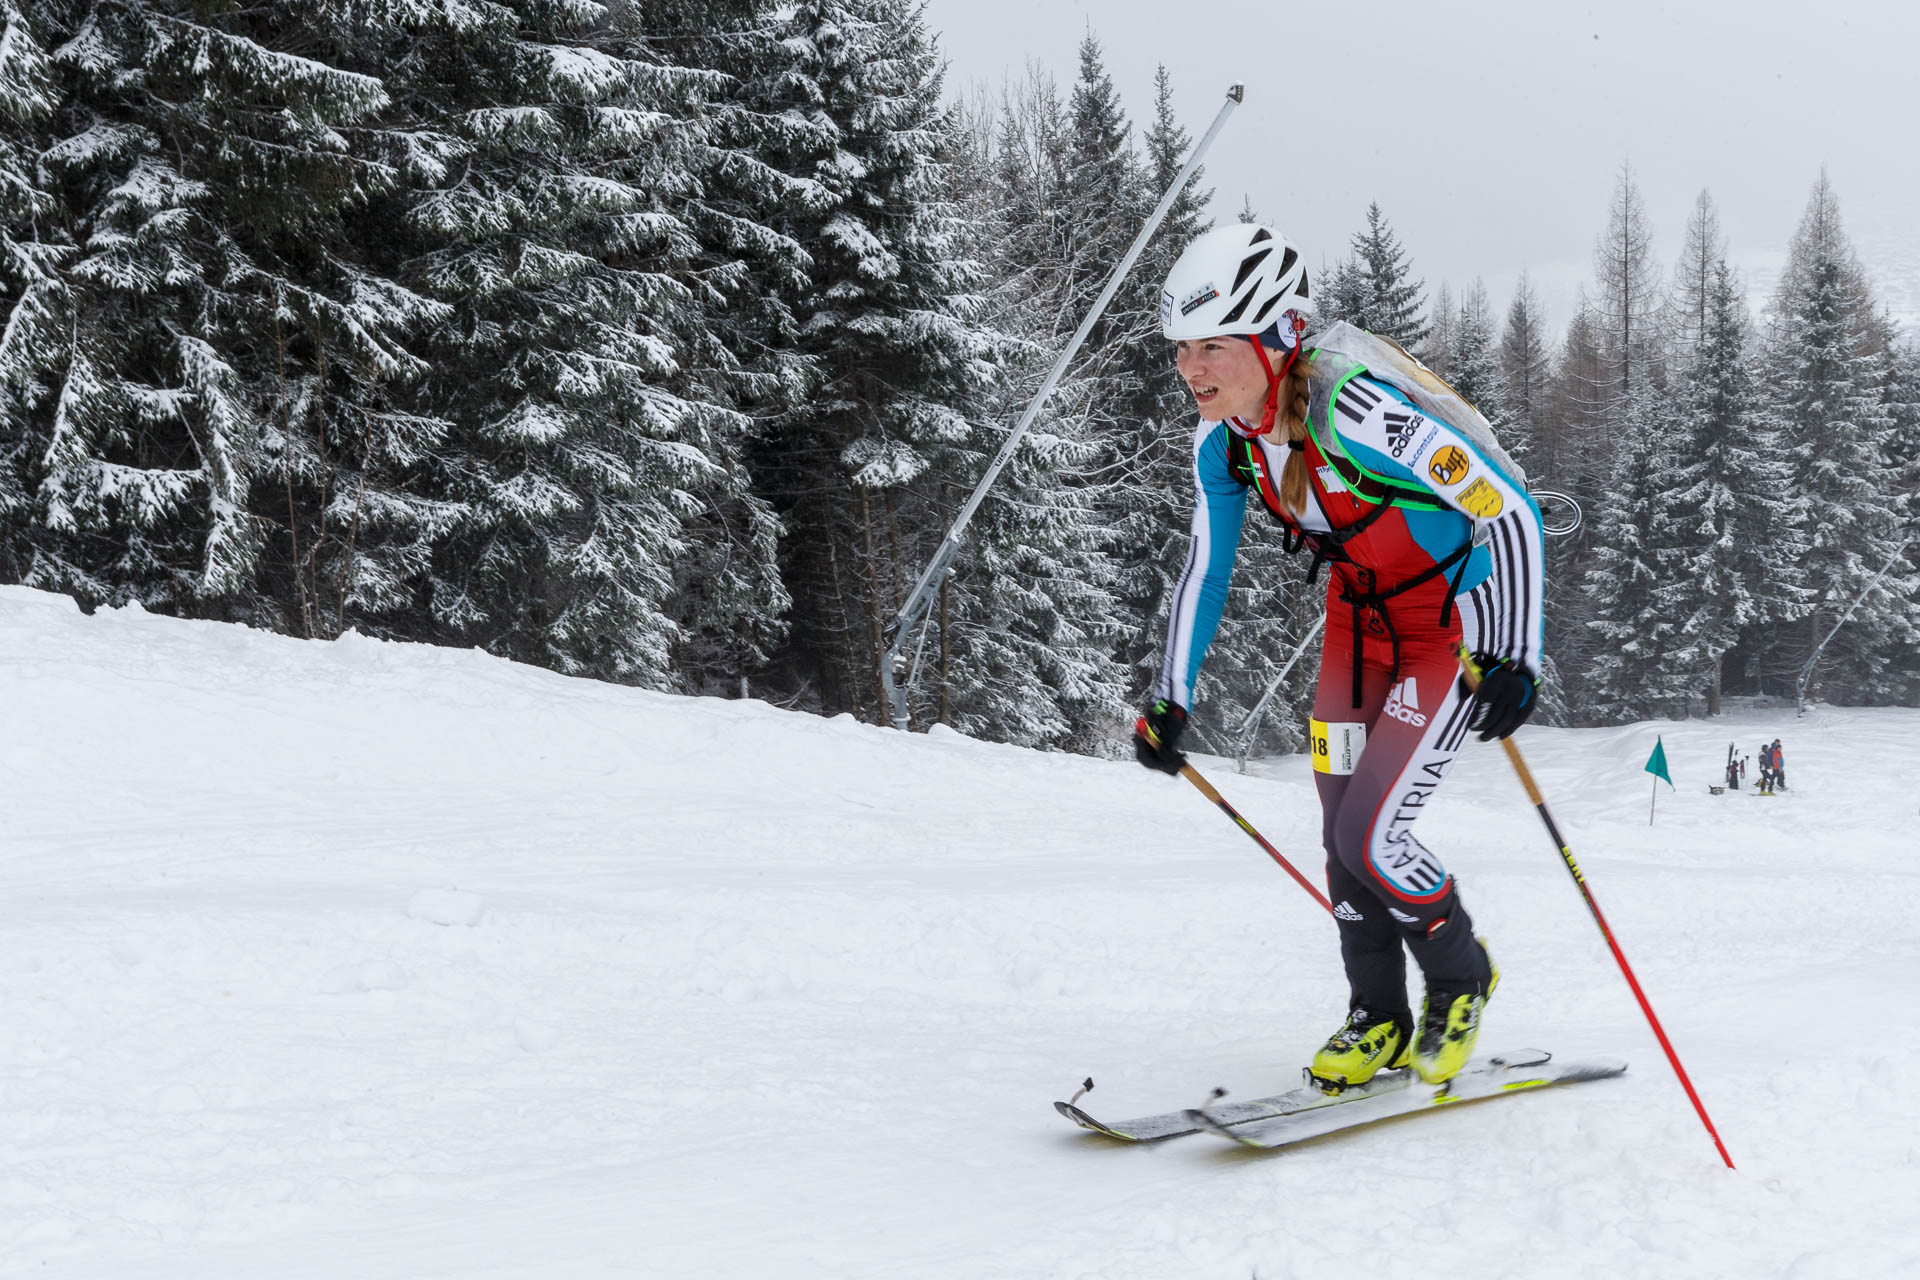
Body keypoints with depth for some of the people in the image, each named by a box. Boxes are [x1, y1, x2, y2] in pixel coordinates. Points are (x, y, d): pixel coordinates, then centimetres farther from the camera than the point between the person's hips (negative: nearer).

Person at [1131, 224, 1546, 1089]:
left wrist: (1514, 660, -35)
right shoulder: (1221, 440, -10)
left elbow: (1510, 510, -30)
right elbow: (1206, 567, 5)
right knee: (1343, 836, 3)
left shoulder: (1356, 413, -33)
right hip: (1360, 621, 7)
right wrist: (1170, 700, 5)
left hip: (1456, 627, -7)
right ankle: (1378, 1022, 23)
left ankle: (1460, 979, 15)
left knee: (1369, 834, -13)